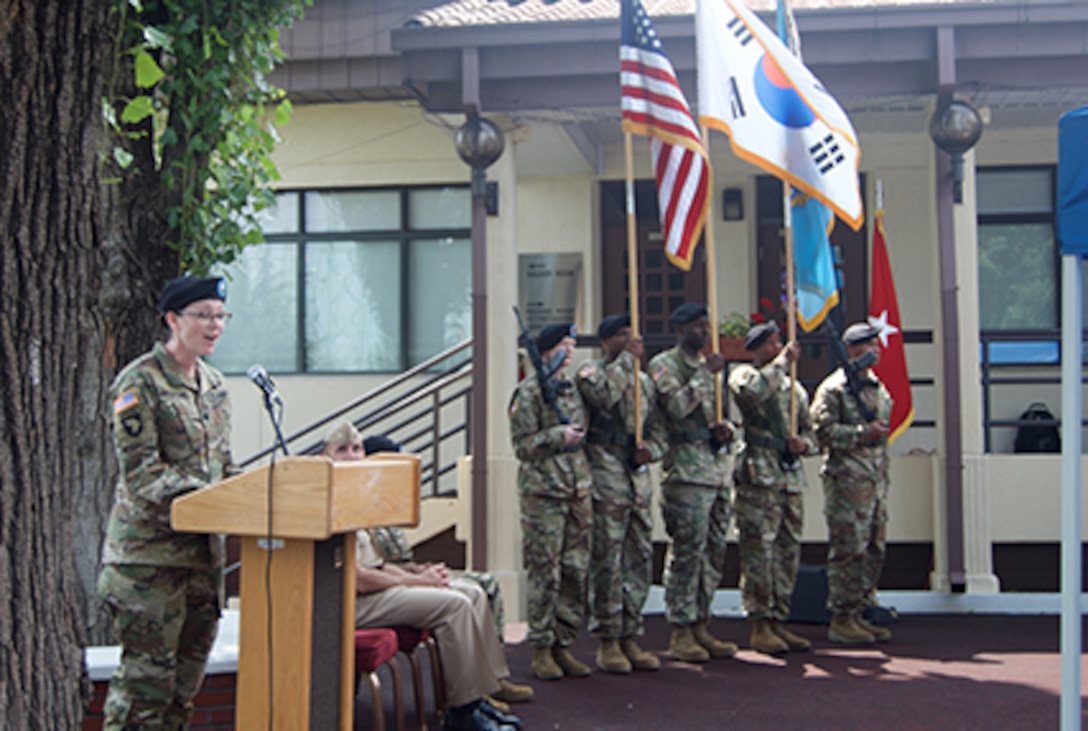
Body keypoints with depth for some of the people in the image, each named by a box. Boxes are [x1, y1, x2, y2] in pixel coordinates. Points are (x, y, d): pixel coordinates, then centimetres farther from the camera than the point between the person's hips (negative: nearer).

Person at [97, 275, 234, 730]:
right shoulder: (140, 381, -9)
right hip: (150, 548, -7)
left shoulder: (214, 385, 15)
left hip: (204, 546, 8)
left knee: (189, 667, 11)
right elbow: (139, 467, -16)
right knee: (147, 670, -6)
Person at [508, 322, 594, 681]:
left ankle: (563, 644, 16)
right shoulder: (529, 391, -6)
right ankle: (541, 650, 6)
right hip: (543, 492, -7)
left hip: (578, 490, 7)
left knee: (576, 570, 6)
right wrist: (559, 436, -19)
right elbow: (522, 444, -9)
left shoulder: (573, 389, 16)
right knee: (545, 573, -3)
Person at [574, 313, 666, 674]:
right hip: (606, 478, -7)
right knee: (607, 561, -5)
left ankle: (630, 637, 17)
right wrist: (628, 358, -13)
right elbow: (604, 394, -24)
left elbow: (659, 428, 20)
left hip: (638, 478, 7)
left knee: (640, 559, 8)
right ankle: (607, 641, 3)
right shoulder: (591, 372, -1)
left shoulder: (644, 381, 19)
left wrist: (650, 450, -1)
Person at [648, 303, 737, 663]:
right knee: (688, 552, -8)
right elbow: (678, 407, -19)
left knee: (714, 552, 9)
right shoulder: (664, 364, -4)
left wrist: (725, 428, 3)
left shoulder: (707, 367, 20)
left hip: (718, 468, 8)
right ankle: (680, 632, 0)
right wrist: (706, 374, -15)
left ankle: (701, 625, 18)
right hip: (687, 469, -8)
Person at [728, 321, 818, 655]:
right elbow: (753, 390, -24)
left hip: (792, 476, 7)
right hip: (759, 475, -7)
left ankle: (778, 621, 17)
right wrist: (783, 362, -13)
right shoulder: (743, 375, 2)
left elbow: (810, 430, 23)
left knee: (788, 552, 9)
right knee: (758, 551, -7)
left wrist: (804, 443, -1)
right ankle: (759, 625, -1)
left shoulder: (793, 385, 21)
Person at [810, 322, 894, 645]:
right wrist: (862, 433, -18)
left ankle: (857, 613, 19)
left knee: (873, 551, 10)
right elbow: (823, 430, -15)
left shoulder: (878, 387, 17)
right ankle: (840, 621, 1)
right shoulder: (834, 388, -8)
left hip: (876, 481, 8)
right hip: (847, 481, -8)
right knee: (848, 550, -6)